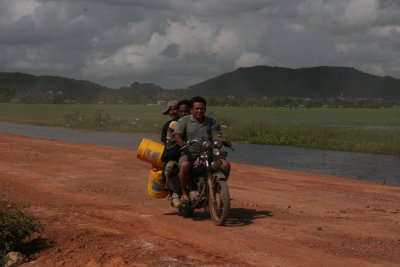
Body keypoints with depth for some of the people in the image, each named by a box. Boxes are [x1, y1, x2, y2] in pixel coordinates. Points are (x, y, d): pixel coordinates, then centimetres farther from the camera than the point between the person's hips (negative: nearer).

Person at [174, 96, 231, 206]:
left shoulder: (212, 122, 14)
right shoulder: (184, 121, 5)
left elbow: (216, 135, 2)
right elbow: (177, 135, -9)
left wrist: (223, 140, -22)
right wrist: (181, 142, -32)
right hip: (189, 154, -3)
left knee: (225, 165, -19)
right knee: (185, 166, -37)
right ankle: (184, 193, -17)